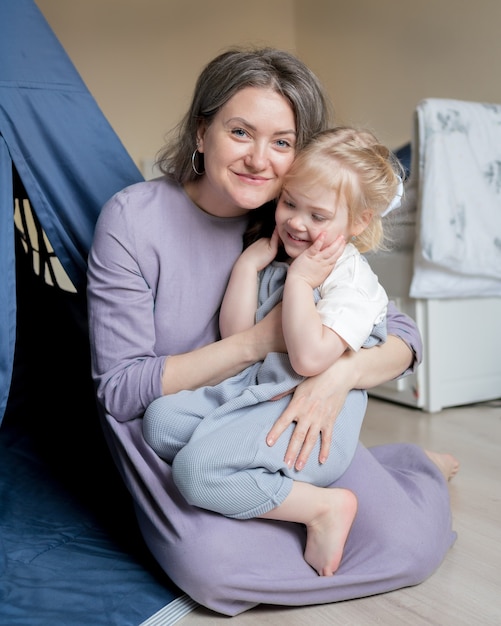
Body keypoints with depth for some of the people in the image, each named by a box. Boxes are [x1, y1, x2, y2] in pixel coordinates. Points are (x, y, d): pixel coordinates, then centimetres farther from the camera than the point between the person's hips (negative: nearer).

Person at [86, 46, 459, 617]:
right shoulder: (131, 218, -16)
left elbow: (401, 335, -4)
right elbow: (119, 389, -17)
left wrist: (343, 372, -28)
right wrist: (257, 342, -26)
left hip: (285, 423, 2)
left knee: (412, 546, -16)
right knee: (212, 562, -31)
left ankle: (416, 466, 19)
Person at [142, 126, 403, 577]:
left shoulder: (354, 282, -11)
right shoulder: (280, 259, 12)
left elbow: (310, 359, -25)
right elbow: (236, 334, 5)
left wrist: (299, 282, -19)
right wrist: (250, 263, 0)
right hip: (253, 390, 8)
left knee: (198, 467, -24)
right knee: (162, 417, -8)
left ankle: (323, 506, -12)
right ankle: (253, 486, -7)